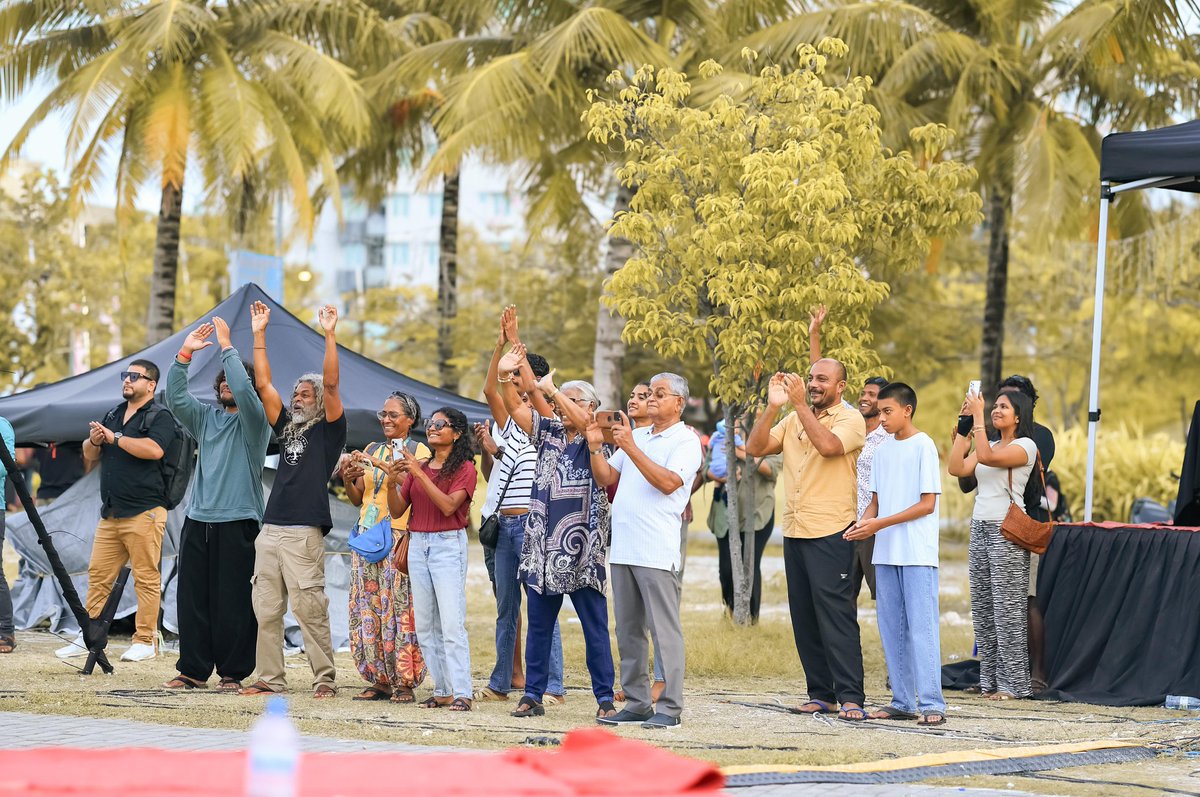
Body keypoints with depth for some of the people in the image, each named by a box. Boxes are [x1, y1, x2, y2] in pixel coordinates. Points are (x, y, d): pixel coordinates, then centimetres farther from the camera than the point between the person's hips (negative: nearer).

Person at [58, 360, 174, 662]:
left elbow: (153, 449, -22)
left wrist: (115, 438, -14)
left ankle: (145, 641, -3)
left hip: (144, 512, -7)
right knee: (98, 574, 6)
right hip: (110, 513, 7)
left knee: (147, 577, -5)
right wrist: (94, 442, 0)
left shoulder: (160, 417, -3)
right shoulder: (114, 414, 20)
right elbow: (90, 455, 24)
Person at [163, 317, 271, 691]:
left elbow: (243, 391, -17)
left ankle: (233, 673, 0)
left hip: (237, 523, -5)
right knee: (192, 598, 3)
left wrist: (226, 346, -14)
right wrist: (185, 353, -6)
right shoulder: (206, 417, 17)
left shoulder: (254, 420, 1)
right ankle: (193, 670, 8)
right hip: (197, 520, 5)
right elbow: (176, 398, 4)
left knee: (233, 602, -5)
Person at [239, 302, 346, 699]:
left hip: (304, 531, -7)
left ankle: (325, 678, -4)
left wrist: (330, 335, -13)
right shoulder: (287, 427, 20)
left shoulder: (328, 429, 4)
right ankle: (270, 678, 9)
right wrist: (259, 334, 13)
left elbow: (331, 384, -8)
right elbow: (263, 384, 18)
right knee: (266, 609, 5)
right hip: (271, 528, 7)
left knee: (309, 607, -8)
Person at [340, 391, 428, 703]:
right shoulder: (371, 450, 18)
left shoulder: (418, 451, 2)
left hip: (399, 535, -6)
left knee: (399, 607, -10)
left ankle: (404, 682, -8)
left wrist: (383, 466, -19)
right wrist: (348, 481, -1)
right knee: (367, 608, 1)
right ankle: (379, 680, 5)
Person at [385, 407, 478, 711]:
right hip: (418, 545, 6)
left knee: (452, 623, -13)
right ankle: (442, 690, 8)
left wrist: (420, 474, -20)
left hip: (448, 545, -6)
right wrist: (393, 482, -8)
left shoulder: (464, 468, -3)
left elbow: (448, 506, -17)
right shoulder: (417, 466, 13)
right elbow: (397, 511, 10)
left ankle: (461, 693, -14)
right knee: (425, 625, 4)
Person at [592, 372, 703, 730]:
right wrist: (595, 447, 2)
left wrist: (630, 448, -20)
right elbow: (606, 478, 18)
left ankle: (670, 707, -6)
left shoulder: (686, 441, -2)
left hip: (657, 551, -8)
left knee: (664, 630, -7)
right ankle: (636, 703, 15)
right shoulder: (636, 436, 20)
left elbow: (668, 482, -18)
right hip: (623, 548, 8)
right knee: (628, 630, 9)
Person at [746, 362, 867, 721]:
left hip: (830, 533, -7)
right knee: (804, 615, 8)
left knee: (835, 612, -11)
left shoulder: (850, 419, -3)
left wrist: (800, 404, -19)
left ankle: (850, 697, -11)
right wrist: (772, 406, -6)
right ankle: (820, 693, 14)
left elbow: (828, 445, -23)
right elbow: (755, 447, 5)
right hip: (794, 530, 7)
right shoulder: (793, 421, 14)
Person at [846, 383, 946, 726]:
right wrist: (864, 522, -5)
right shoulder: (883, 449, 14)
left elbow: (927, 504, -10)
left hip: (917, 554, -7)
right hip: (885, 554, 7)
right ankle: (902, 701, 11)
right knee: (891, 629, 7)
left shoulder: (923, 446, -6)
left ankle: (932, 704, -12)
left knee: (921, 627, -10)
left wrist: (881, 524, -14)